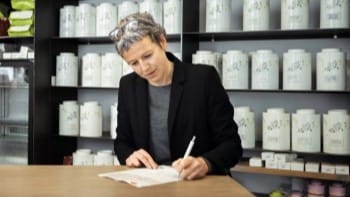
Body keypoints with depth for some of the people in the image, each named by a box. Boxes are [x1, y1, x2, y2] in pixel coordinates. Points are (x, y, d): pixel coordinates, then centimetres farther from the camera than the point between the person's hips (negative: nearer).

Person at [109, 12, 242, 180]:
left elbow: (232, 144, -10)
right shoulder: (128, 86, 3)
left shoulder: (204, 78, -9)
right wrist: (129, 156, -9)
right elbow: (122, 141, 13)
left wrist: (205, 163, -30)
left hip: (200, 180, -3)